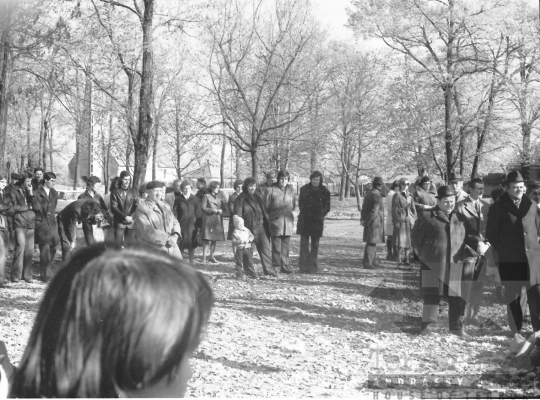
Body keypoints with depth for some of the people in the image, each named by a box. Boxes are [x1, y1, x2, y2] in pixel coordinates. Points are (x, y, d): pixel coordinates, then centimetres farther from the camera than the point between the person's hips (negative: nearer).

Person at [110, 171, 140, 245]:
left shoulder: (133, 192, 10)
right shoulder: (115, 192, 1)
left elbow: (137, 206, 3)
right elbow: (114, 207, -6)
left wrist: (131, 217, -15)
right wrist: (125, 217, -16)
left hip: (131, 222, 2)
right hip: (119, 222, -2)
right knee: (118, 243, -6)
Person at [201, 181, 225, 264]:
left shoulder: (219, 198, 17)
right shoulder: (206, 196, -1)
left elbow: (222, 208, 19)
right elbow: (203, 207, -7)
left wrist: (220, 211, -4)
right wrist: (212, 210, -17)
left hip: (217, 220, 6)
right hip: (208, 219, -6)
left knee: (214, 239, 9)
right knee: (207, 238, -10)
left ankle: (212, 256, 19)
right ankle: (204, 257, -8)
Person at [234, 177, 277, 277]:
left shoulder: (258, 197, 16)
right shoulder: (241, 199, -3)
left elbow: (264, 211, 20)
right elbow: (238, 215, -8)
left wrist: (267, 223, 14)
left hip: (261, 227, 5)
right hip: (249, 228, -5)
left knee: (265, 248, 0)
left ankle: (269, 270, 1)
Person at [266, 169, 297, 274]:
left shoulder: (291, 189, 11)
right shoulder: (271, 189, -2)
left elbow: (293, 205, 19)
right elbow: (267, 206, 1)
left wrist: (288, 211, 7)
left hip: (288, 220, 4)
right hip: (276, 220, -4)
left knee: (286, 244, 6)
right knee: (276, 244, -5)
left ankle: (285, 265, 11)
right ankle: (276, 266, 0)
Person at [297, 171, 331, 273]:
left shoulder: (325, 192, 0)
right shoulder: (304, 189, 4)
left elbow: (327, 207, 5)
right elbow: (300, 203, 12)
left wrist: (321, 215, -6)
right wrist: (304, 213, 2)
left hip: (317, 221, -1)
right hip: (304, 220, 1)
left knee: (315, 244, 3)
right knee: (304, 243, -1)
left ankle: (313, 267, 8)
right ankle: (303, 266, 3)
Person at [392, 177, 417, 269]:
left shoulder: (410, 196, 14)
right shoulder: (397, 195, -3)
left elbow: (413, 209, 18)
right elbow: (394, 209, -6)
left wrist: (415, 220, 10)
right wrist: (396, 221, -12)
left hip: (409, 220, 5)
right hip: (400, 220, -5)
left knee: (407, 241, 7)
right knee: (400, 242, -5)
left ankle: (406, 261, 14)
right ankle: (399, 262, 0)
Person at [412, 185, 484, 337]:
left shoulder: (460, 218, 14)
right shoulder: (427, 216, 2)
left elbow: (469, 235, 12)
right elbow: (416, 236, 6)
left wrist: (478, 243, -9)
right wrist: (424, 253, 1)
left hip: (457, 264, 3)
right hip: (433, 263, -3)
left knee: (458, 296, 6)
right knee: (432, 295, -1)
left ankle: (456, 326, 20)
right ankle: (428, 324, 12)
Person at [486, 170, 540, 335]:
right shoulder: (497, 208, -1)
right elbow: (491, 233, 3)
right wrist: (502, 250, 1)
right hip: (510, 261, -2)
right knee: (513, 298, 5)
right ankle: (516, 333, 15)